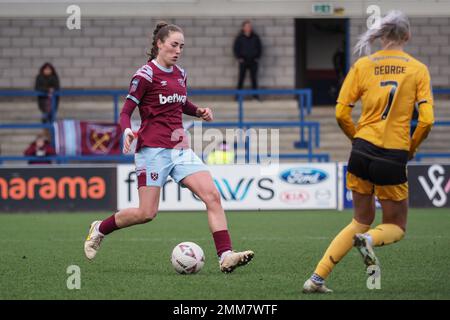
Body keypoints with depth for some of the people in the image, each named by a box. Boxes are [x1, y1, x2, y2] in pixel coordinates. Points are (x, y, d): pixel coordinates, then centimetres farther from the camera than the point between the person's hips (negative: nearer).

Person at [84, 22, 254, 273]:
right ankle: (99, 229, 19)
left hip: (180, 148, 7)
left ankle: (226, 256, -16)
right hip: (153, 149, -7)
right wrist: (127, 131, -28)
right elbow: (126, 111, -7)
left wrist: (199, 111, 10)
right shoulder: (145, 75, -8)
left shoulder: (180, 74, 13)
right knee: (147, 213, -7)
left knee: (212, 195, -11)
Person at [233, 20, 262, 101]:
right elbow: (235, 48, 4)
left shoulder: (255, 37, 3)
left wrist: (257, 57, 2)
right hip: (243, 61, -2)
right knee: (241, 78, 0)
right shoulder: (240, 38, -2)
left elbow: (259, 48, 10)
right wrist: (239, 58, -4)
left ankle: (255, 94, 9)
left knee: (254, 78, 3)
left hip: (253, 61, 2)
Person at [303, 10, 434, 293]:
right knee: (396, 227, 17)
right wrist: (411, 148, 10)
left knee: (362, 220, 21)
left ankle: (317, 278, 8)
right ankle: (369, 239, -20)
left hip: (362, 150, 3)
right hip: (394, 158, -3)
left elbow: (342, 114, 2)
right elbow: (427, 120, -7)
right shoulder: (418, 69, -1)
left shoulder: (363, 66, 4)